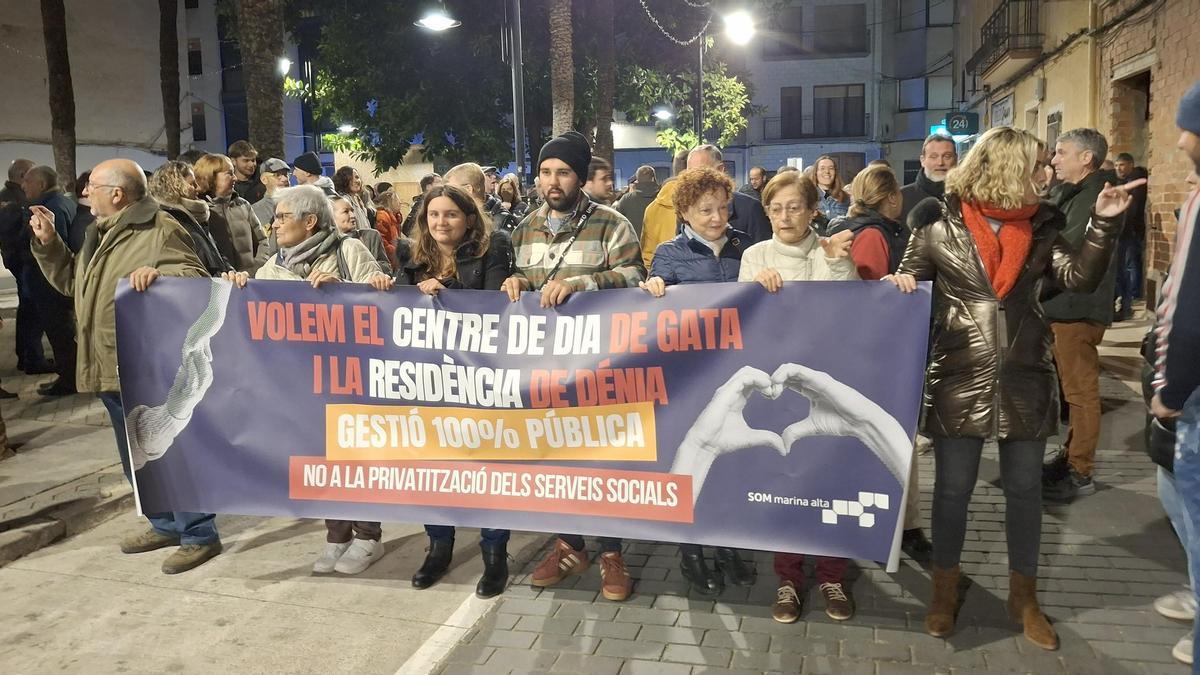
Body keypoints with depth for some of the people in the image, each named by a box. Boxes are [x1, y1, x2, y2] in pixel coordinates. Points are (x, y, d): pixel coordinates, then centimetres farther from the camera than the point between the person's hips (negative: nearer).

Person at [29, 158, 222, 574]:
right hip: (111, 370, 10)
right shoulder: (101, 234, 16)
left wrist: (159, 274, -39)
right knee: (136, 458, 19)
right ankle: (166, 524, 33)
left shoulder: (160, 231, -13)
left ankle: (200, 536, 9)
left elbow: (196, 279, -21)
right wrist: (47, 244, 15)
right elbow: (71, 281, 27)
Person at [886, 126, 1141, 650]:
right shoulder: (939, 222, -4)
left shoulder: (1040, 224, 6)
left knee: (1024, 489, 12)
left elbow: (1080, 278, -4)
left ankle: (1023, 595, 29)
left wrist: (1104, 222, -13)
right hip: (960, 376, -3)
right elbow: (909, 282, 2)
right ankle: (945, 590, 25)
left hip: (1025, 376, 3)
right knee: (952, 488, 7)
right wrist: (897, 283, -20)